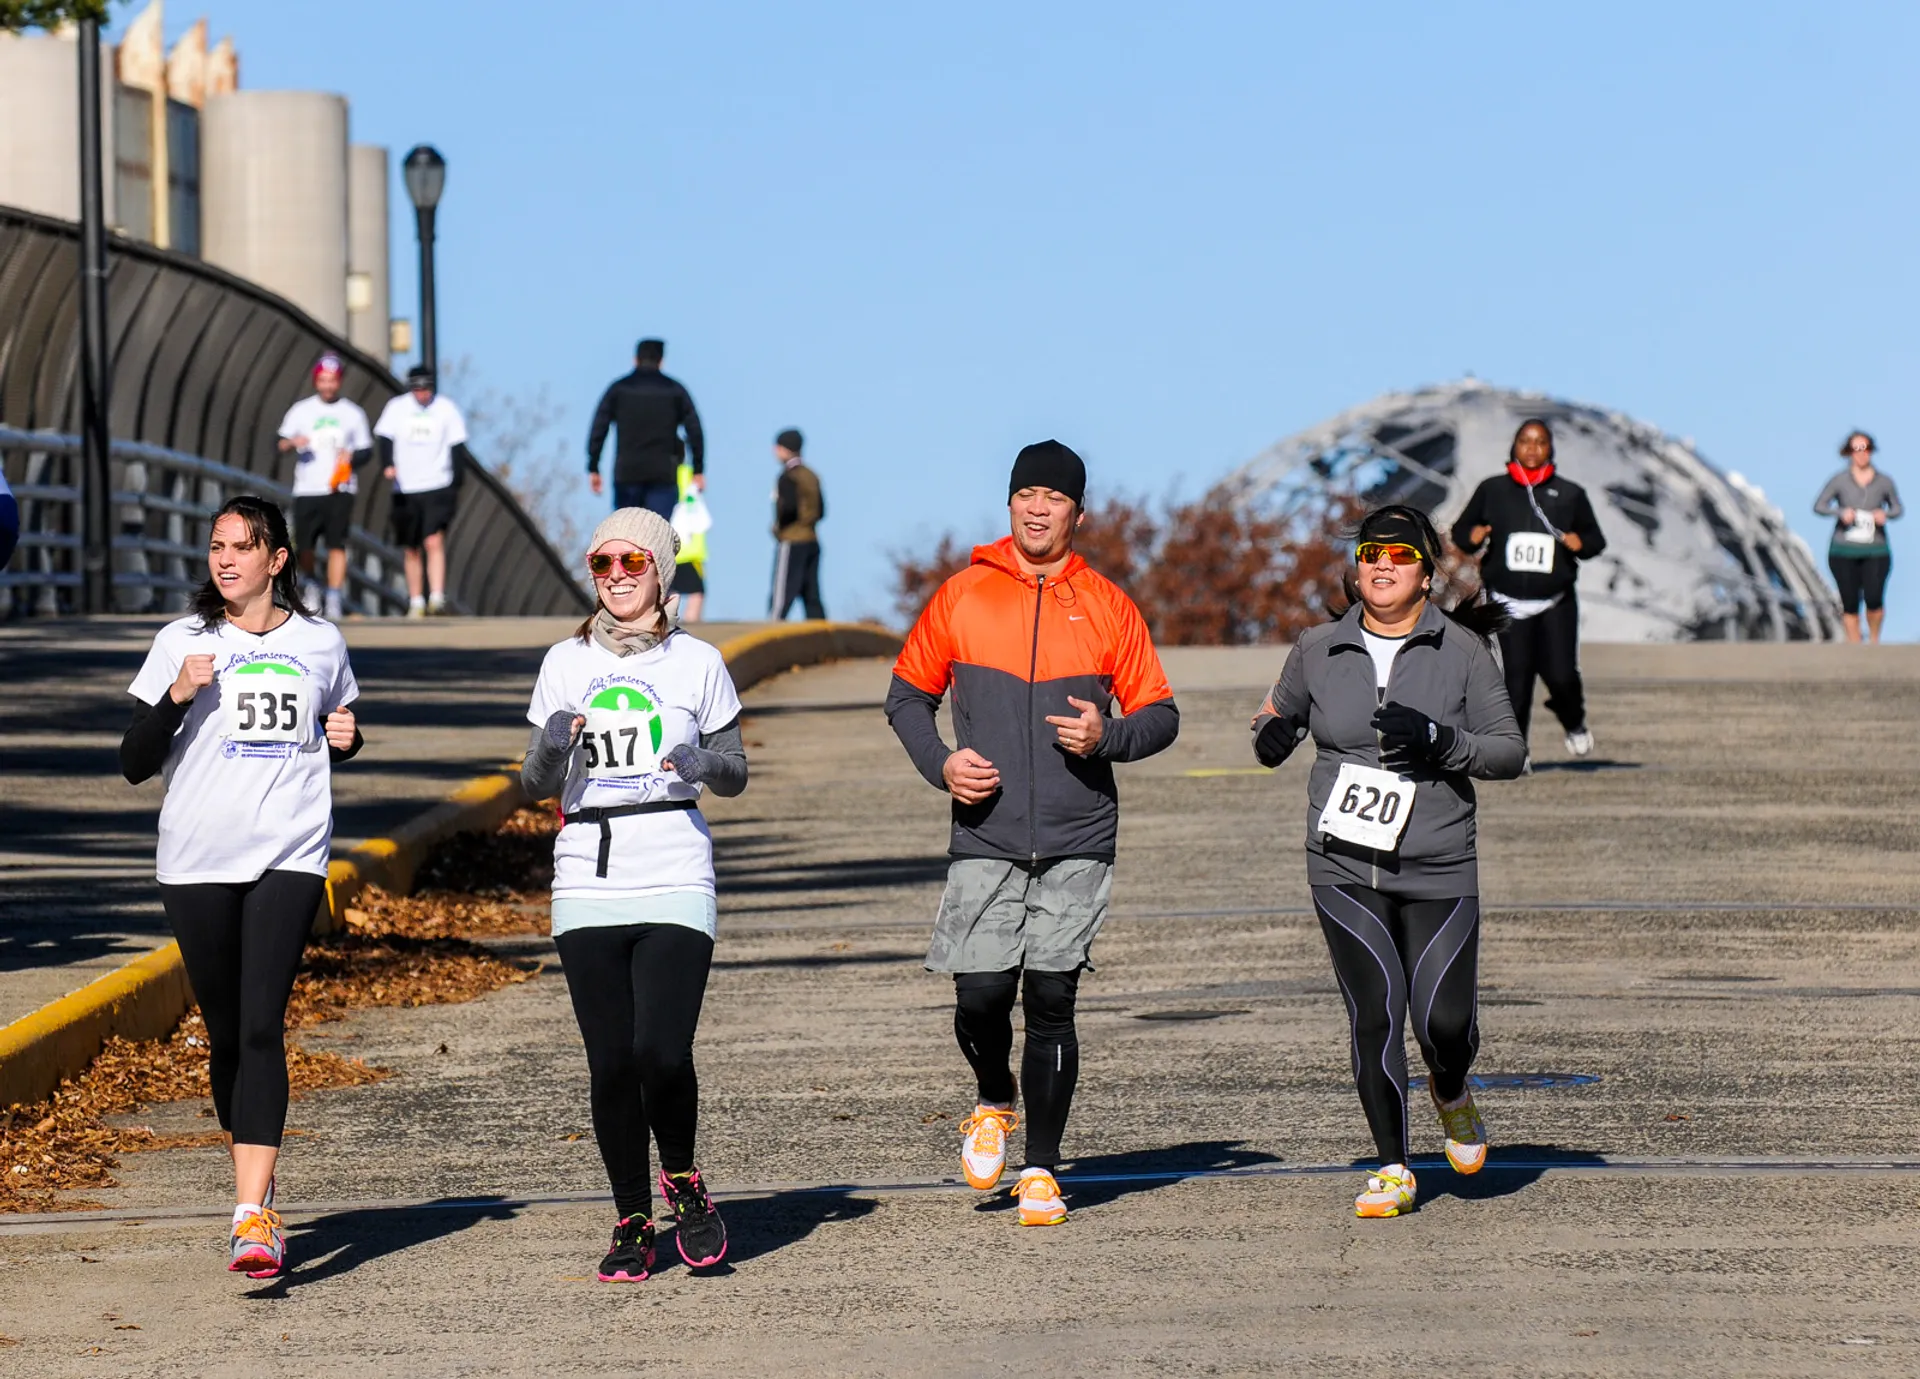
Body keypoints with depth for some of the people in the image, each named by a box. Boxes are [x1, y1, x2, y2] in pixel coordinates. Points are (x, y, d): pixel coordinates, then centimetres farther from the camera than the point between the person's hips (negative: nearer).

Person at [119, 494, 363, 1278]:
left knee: (262, 1026, -15)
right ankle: (257, 1189, 26)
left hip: (289, 858, -1)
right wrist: (177, 698, -14)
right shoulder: (183, 644, 4)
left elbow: (339, 735, 25)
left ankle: (252, 1217, -22)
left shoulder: (319, 645, 8)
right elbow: (134, 764, 2)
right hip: (197, 860, 1)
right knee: (224, 1034, 6)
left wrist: (344, 738, 1)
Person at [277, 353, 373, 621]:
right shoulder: (301, 410, 8)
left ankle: (335, 599, -7)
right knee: (303, 546, 0)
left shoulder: (352, 413, 9)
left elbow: (366, 450, 12)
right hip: (306, 491, 1)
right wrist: (291, 443, -19)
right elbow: (280, 444, 4)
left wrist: (352, 457, -10)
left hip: (340, 490, -1)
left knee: (337, 544, -10)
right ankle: (310, 584, 28)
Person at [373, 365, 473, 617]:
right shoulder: (396, 407, 3)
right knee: (410, 549, 9)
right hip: (405, 489, 2)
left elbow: (457, 447, 3)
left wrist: (456, 484, -1)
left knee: (434, 542, -18)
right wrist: (388, 464, -20)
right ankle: (415, 602, 19)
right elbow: (384, 437, -2)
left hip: (438, 486, -2)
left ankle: (437, 597, -23)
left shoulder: (446, 409, 1)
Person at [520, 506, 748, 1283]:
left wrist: (706, 764, -11)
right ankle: (632, 1223, 14)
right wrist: (552, 747, -11)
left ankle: (682, 1178, 12)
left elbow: (736, 776, 12)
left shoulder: (697, 664, 6)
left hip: (675, 885, -2)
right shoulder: (566, 664, 10)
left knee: (662, 1054, -16)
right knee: (612, 1065, -1)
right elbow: (536, 786, 11)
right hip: (588, 889, 2)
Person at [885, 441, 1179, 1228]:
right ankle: (995, 1103, 24)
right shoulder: (961, 597, 5)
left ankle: (1041, 1171, 9)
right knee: (981, 998, -8)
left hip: (1078, 842, 0)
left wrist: (1108, 736, -11)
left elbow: (1160, 716, 10)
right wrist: (939, 763, -3)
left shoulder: (1107, 607, 6)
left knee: (1051, 1002, -1)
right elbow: (908, 694, 15)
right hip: (985, 840, 0)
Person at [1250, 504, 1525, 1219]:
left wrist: (1439, 739, -17)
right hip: (1344, 867, 1)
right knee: (1375, 1013, -10)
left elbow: (1510, 752, 0)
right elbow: (1283, 711, 23)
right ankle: (1392, 1168, 5)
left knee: (1444, 1020, -8)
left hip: (1438, 871, -1)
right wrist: (1272, 735, 0)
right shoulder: (1319, 649, 6)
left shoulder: (1462, 651, 0)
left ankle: (1452, 1094, 30)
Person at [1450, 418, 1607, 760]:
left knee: (1561, 675, -10)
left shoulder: (1569, 494, 9)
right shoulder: (1492, 491, 7)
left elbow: (1596, 538, 15)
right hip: (1508, 603, 0)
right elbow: (1461, 530, 12)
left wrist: (1581, 543, -8)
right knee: (1515, 679, -7)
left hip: (1556, 603, 0)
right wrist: (1472, 537, -11)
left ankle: (1574, 724, 21)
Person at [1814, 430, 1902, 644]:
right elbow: (1818, 505, 3)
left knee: (1874, 598, -15)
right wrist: (1840, 512, -15)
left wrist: (1886, 514, -7)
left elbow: (1897, 508, 16)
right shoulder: (1839, 480, 3)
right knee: (1850, 603, 0)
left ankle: (1875, 640, 10)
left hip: (1875, 550, 0)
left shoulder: (1884, 481, 6)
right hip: (1844, 551, 0)